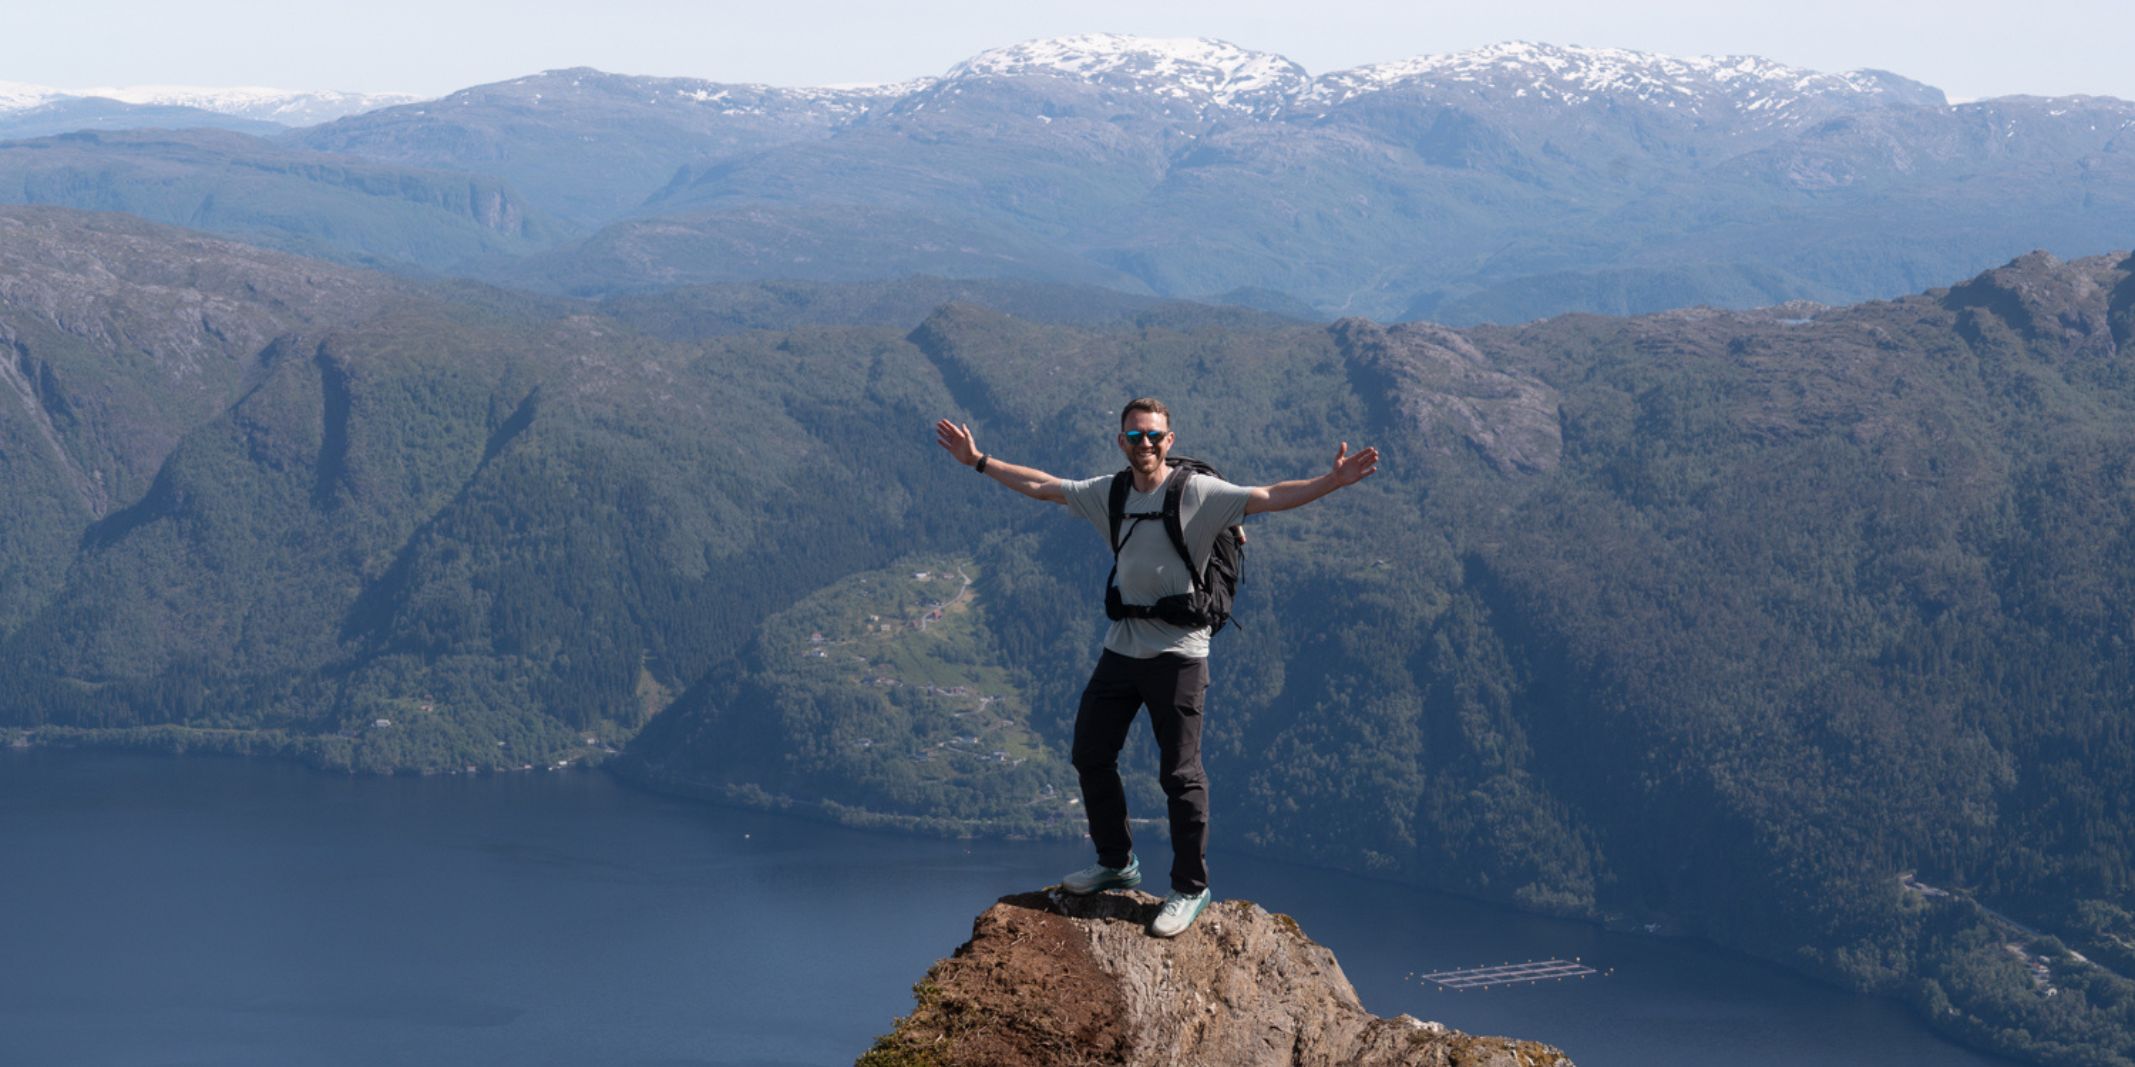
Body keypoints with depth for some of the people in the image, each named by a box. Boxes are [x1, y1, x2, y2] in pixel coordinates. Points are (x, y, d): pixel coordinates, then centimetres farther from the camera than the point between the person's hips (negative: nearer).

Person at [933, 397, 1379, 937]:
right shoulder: (1109, 493, 7)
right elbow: (1041, 487, 18)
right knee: (1091, 755, 14)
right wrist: (978, 461, 20)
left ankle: (1190, 888, 8)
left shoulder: (1198, 493, -11)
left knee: (1180, 774, -4)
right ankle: (1116, 862, 32)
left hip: (1177, 654, -6)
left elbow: (1269, 497, -21)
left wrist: (1331, 482, -36)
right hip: (1121, 646, 7)